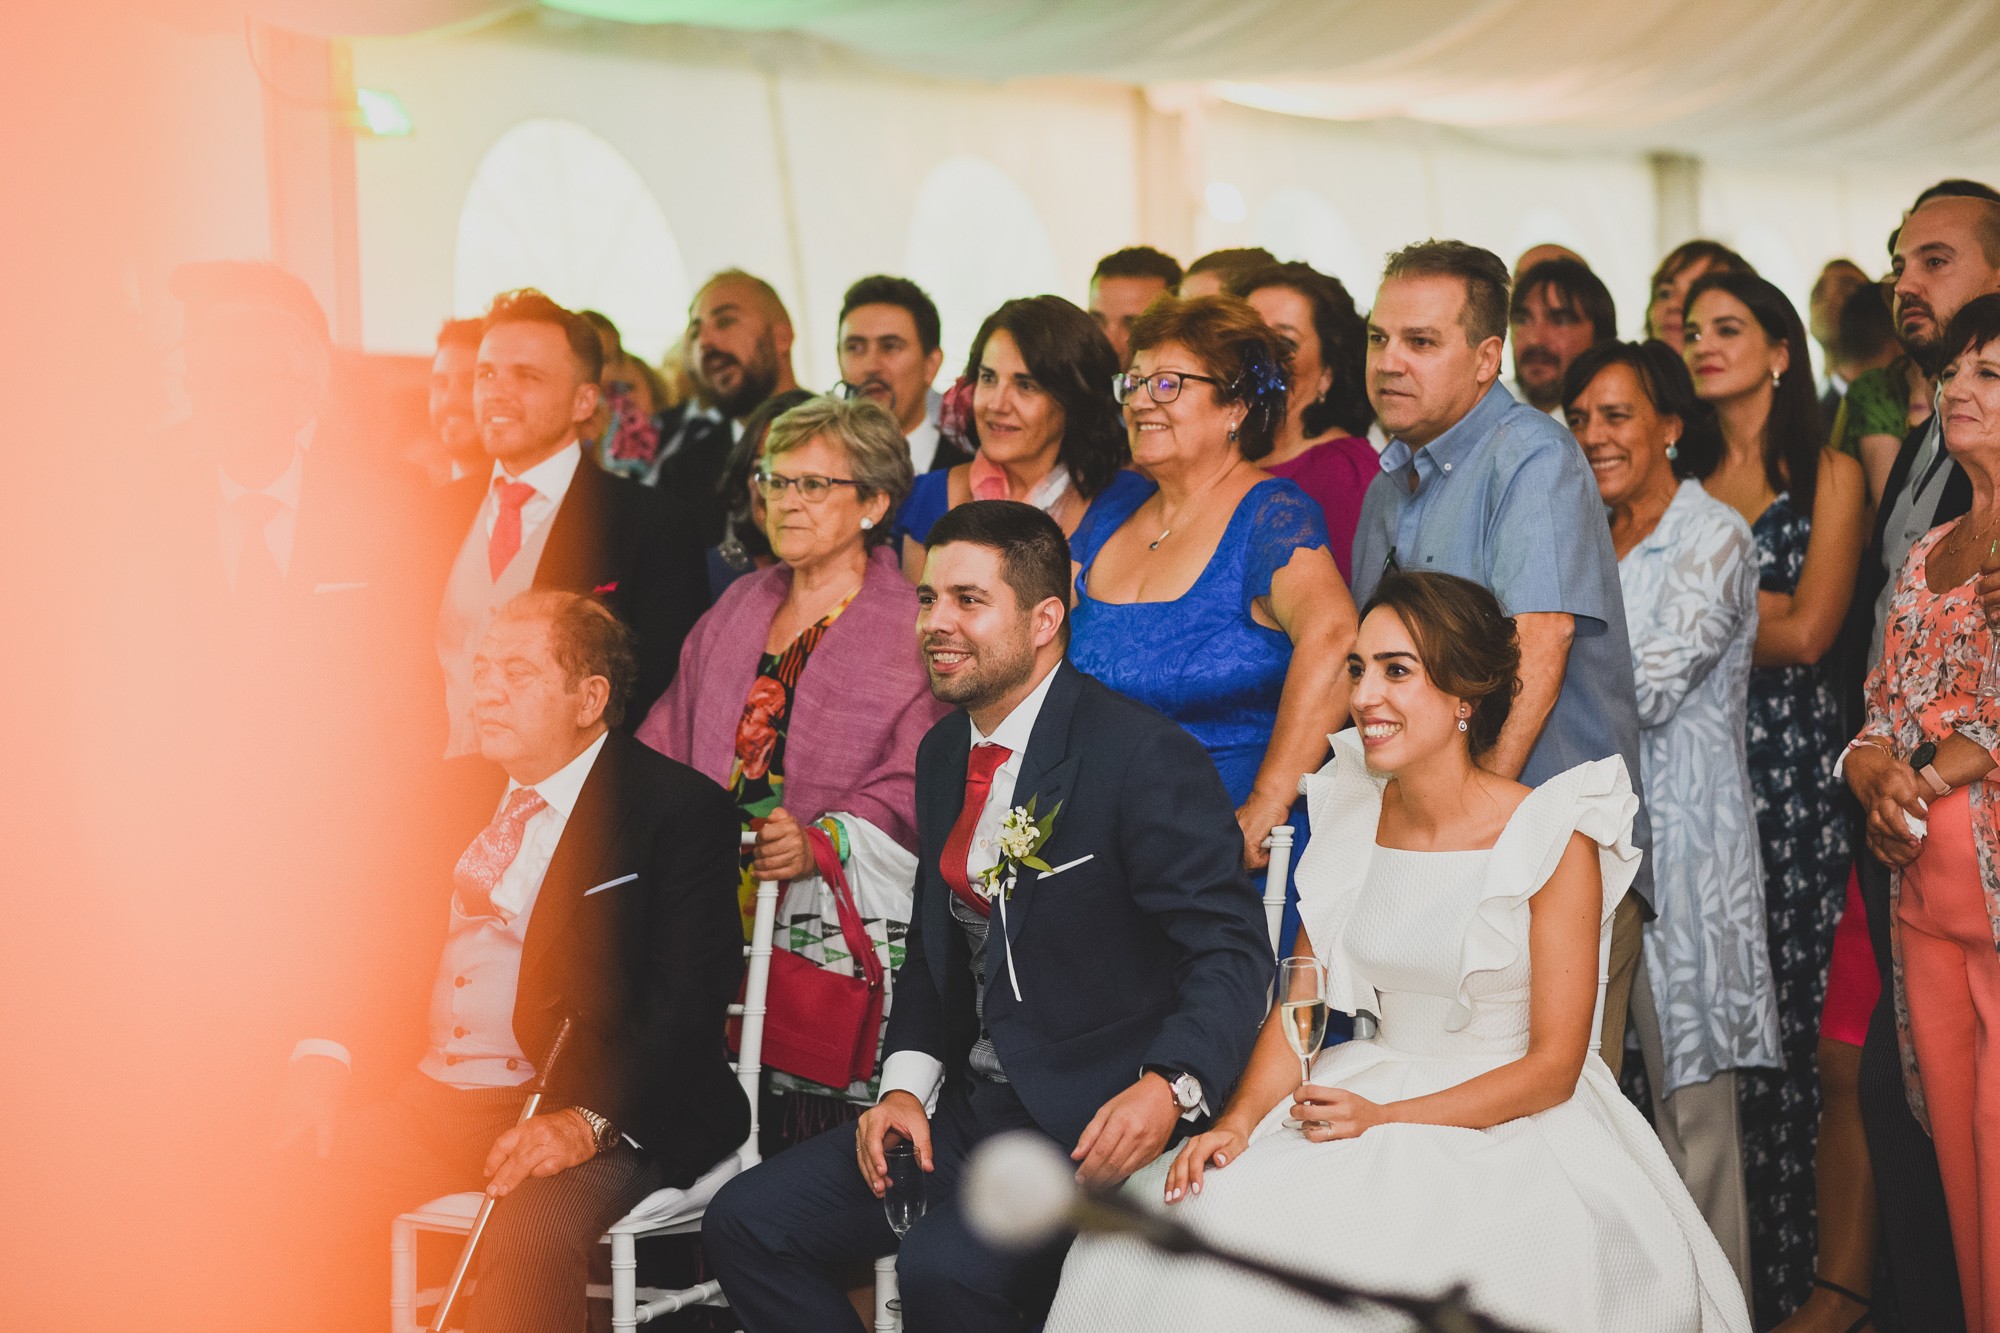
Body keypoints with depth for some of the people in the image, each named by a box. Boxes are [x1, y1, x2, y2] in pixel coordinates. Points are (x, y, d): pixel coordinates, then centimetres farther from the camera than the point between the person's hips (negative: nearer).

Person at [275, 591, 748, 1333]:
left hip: (580, 1109, -6)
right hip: (425, 1098, 6)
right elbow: (393, 952, 14)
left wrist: (590, 1120, -26)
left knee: (532, 1238, -33)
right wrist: (325, 1055, -5)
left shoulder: (680, 811, -4)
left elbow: (686, 1000, -13)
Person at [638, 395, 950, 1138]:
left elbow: (916, 785, -11)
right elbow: (669, 738, 22)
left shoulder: (915, 625, 0)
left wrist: (822, 842, -26)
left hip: (845, 919, -5)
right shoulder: (740, 607, 21)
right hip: (720, 904, 5)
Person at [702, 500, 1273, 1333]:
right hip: (970, 1105, 8)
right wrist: (905, 1085, 4)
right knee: (745, 1222, -3)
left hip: (1091, 1127, -8)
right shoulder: (945, 753, 12)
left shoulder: (1145, 756, -15)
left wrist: (1169, 1088, -35)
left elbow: (1232, 951, -18)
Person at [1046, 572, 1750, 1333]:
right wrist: (1238, 1121, -11)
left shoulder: (1553, 839, -11)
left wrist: (1387, 1120, -21)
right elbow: (1299, 1003, 8)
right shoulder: (1351, 819, 6)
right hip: (1371, 1098, 5)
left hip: (1506, 1124, -5)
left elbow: (1553, 1067, -11)